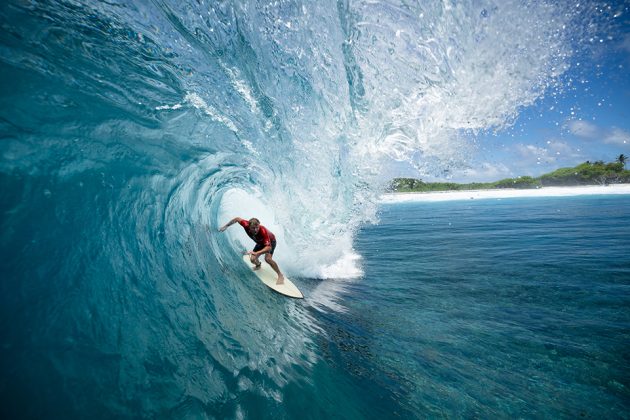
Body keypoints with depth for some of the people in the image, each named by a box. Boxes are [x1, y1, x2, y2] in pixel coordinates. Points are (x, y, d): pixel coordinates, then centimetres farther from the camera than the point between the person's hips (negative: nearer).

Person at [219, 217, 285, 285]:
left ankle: (280, 275, -11)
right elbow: (237, 219, -12)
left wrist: (256, 253, -60)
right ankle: (258, 265, 39)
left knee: (268, 258, -28)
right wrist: (226, 226, -3)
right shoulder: (246, 225, -32)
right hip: (260, 243, 6)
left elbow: (269, 247, -48)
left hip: (270, 241, -5)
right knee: (253, 259, 0)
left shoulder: (263, 231, -44)